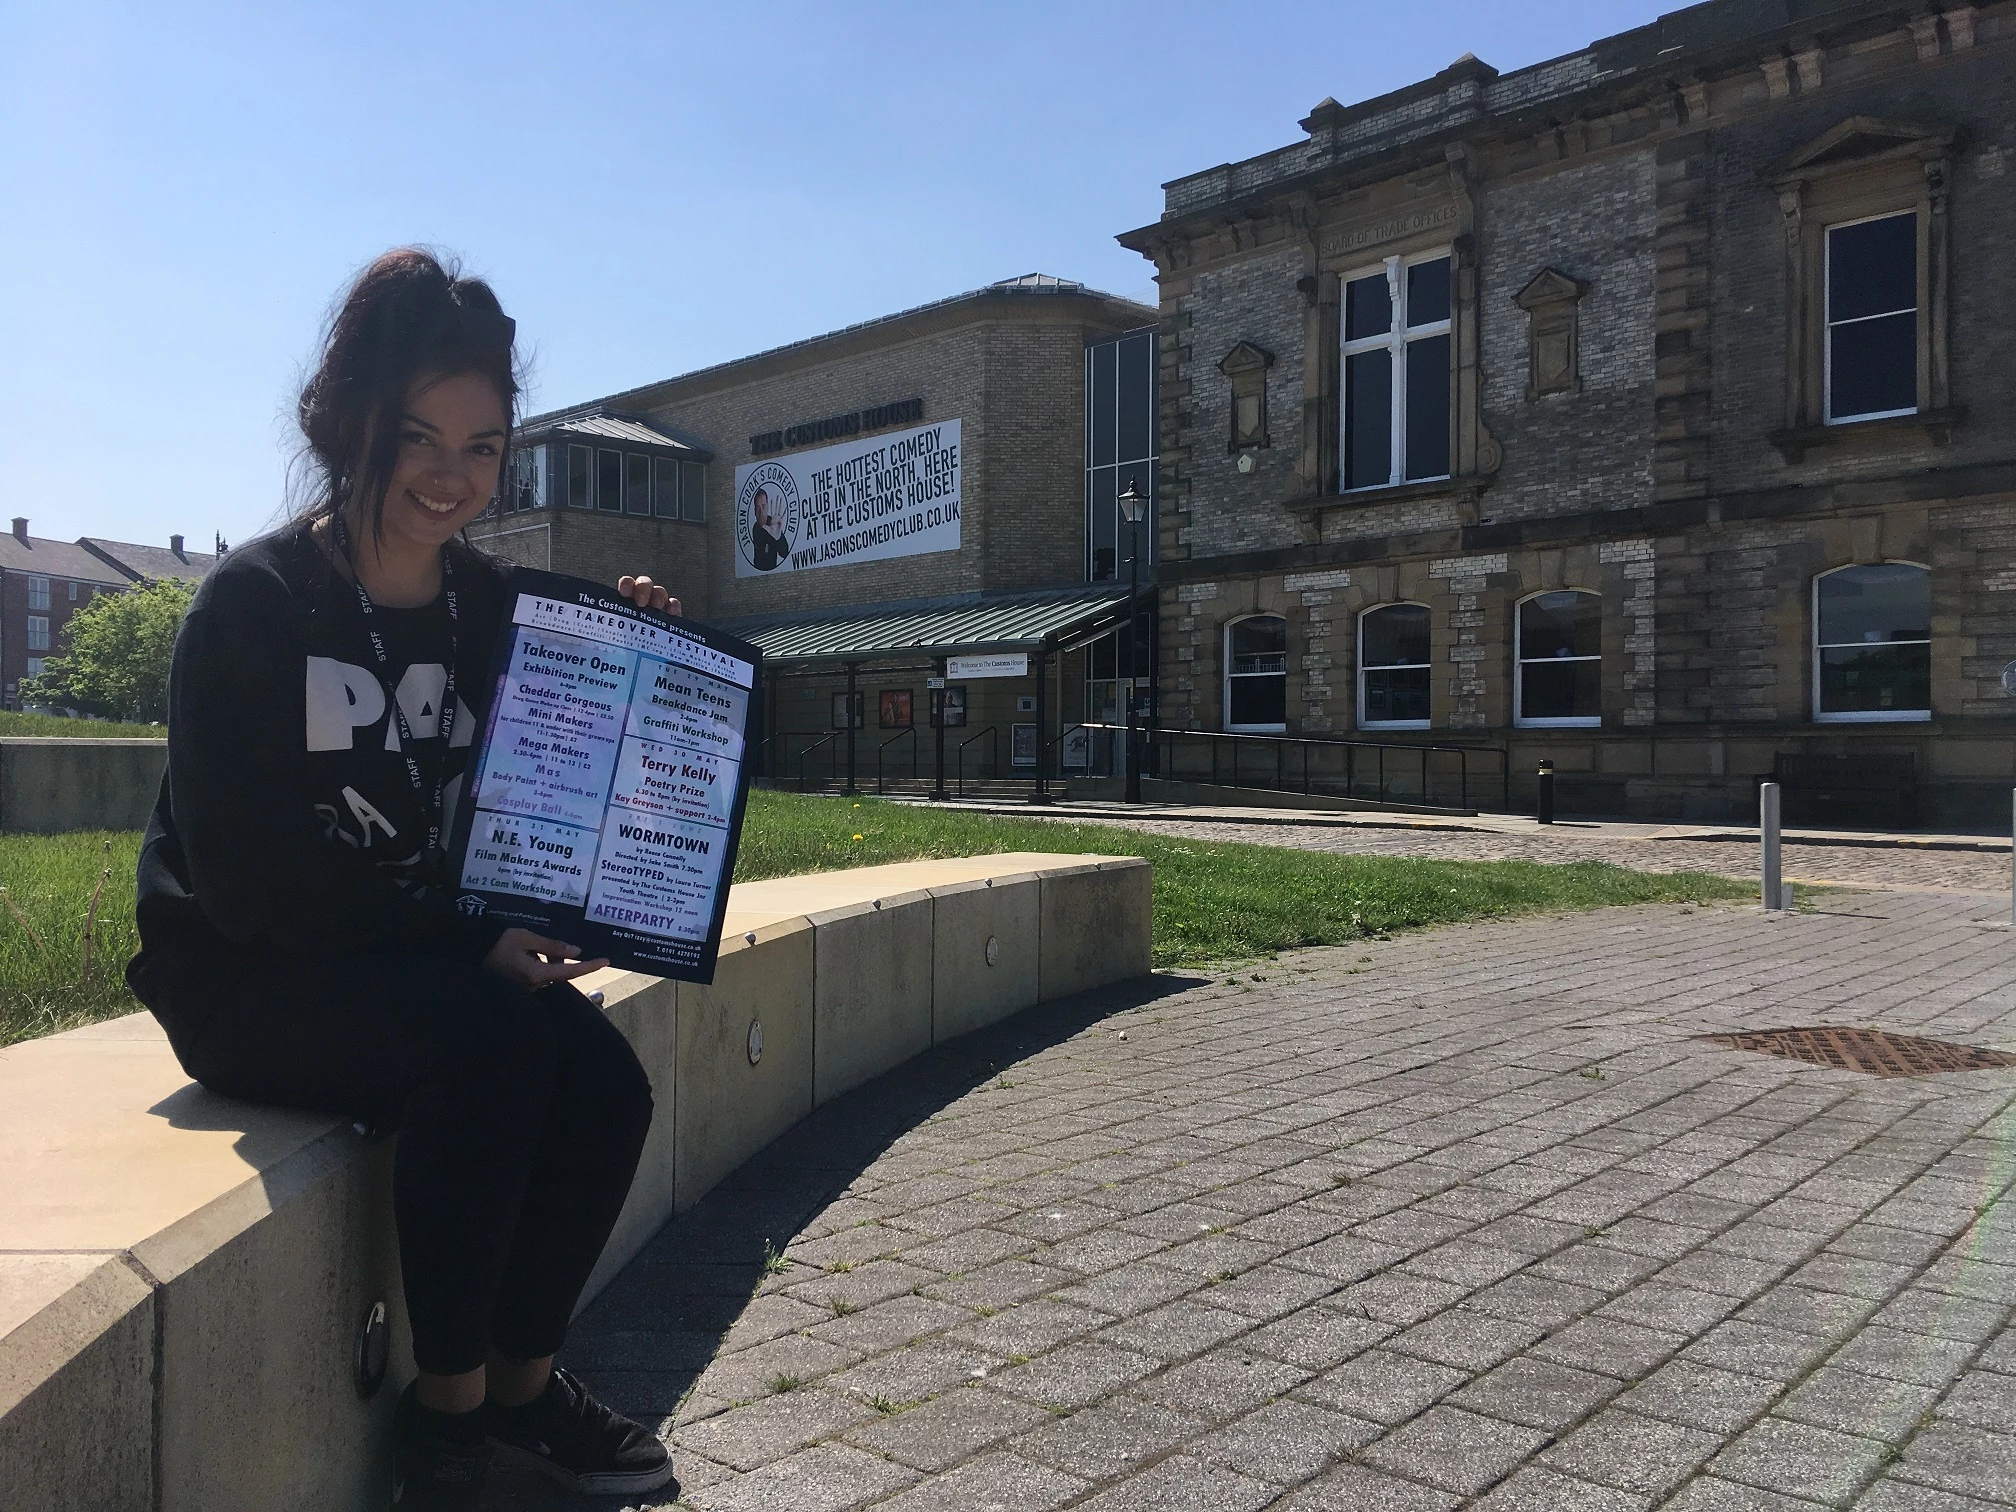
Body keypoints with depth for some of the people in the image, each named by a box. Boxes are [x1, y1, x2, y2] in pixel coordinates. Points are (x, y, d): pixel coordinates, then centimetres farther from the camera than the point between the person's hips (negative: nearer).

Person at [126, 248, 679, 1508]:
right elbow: (245, 876, -19)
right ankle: (448, 1407, -13)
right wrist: (474, 945, -24)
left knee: (604, 1084, -17)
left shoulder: (492, 606, 0)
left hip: (433, 965, 5)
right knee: (493, 1036, -30)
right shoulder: (255, 604, -14)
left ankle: (519, 1379, 5)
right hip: (245, 977, -5)